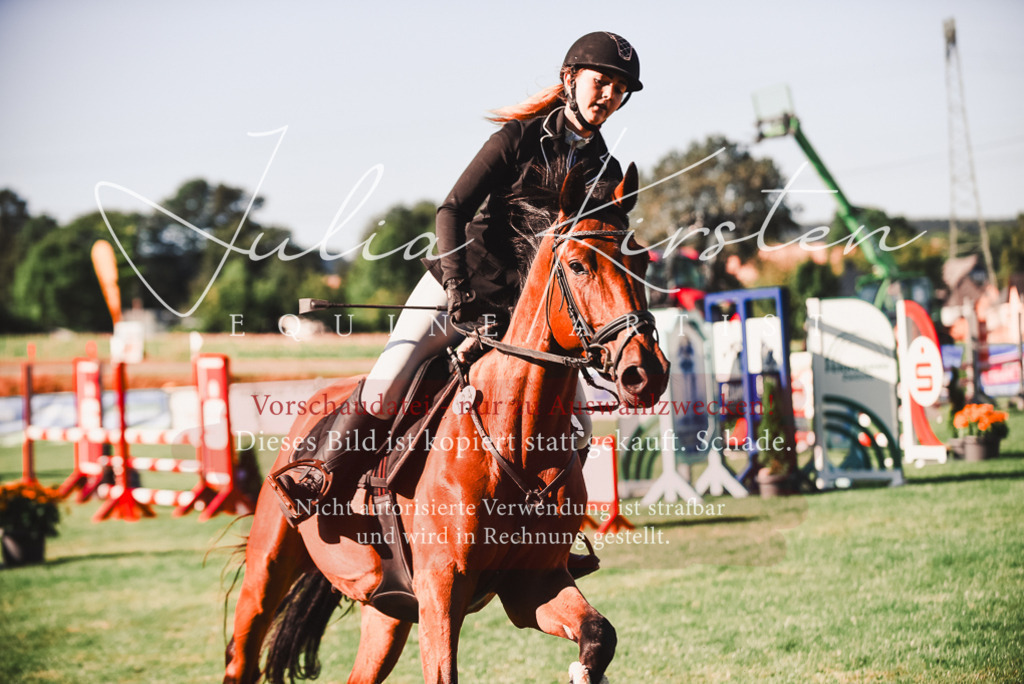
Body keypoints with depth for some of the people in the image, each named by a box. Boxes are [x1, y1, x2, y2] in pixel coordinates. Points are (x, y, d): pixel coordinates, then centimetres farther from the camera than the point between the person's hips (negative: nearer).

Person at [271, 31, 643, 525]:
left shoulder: (607, 175, 5)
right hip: (457, 287, -3)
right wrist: (458, 285, -22)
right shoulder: (520, 138, -5)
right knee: (383, 391, -19)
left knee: (575, 431, -9)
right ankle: (323, 476, 1)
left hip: (527, 307, 3)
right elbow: (453, 210, -11)